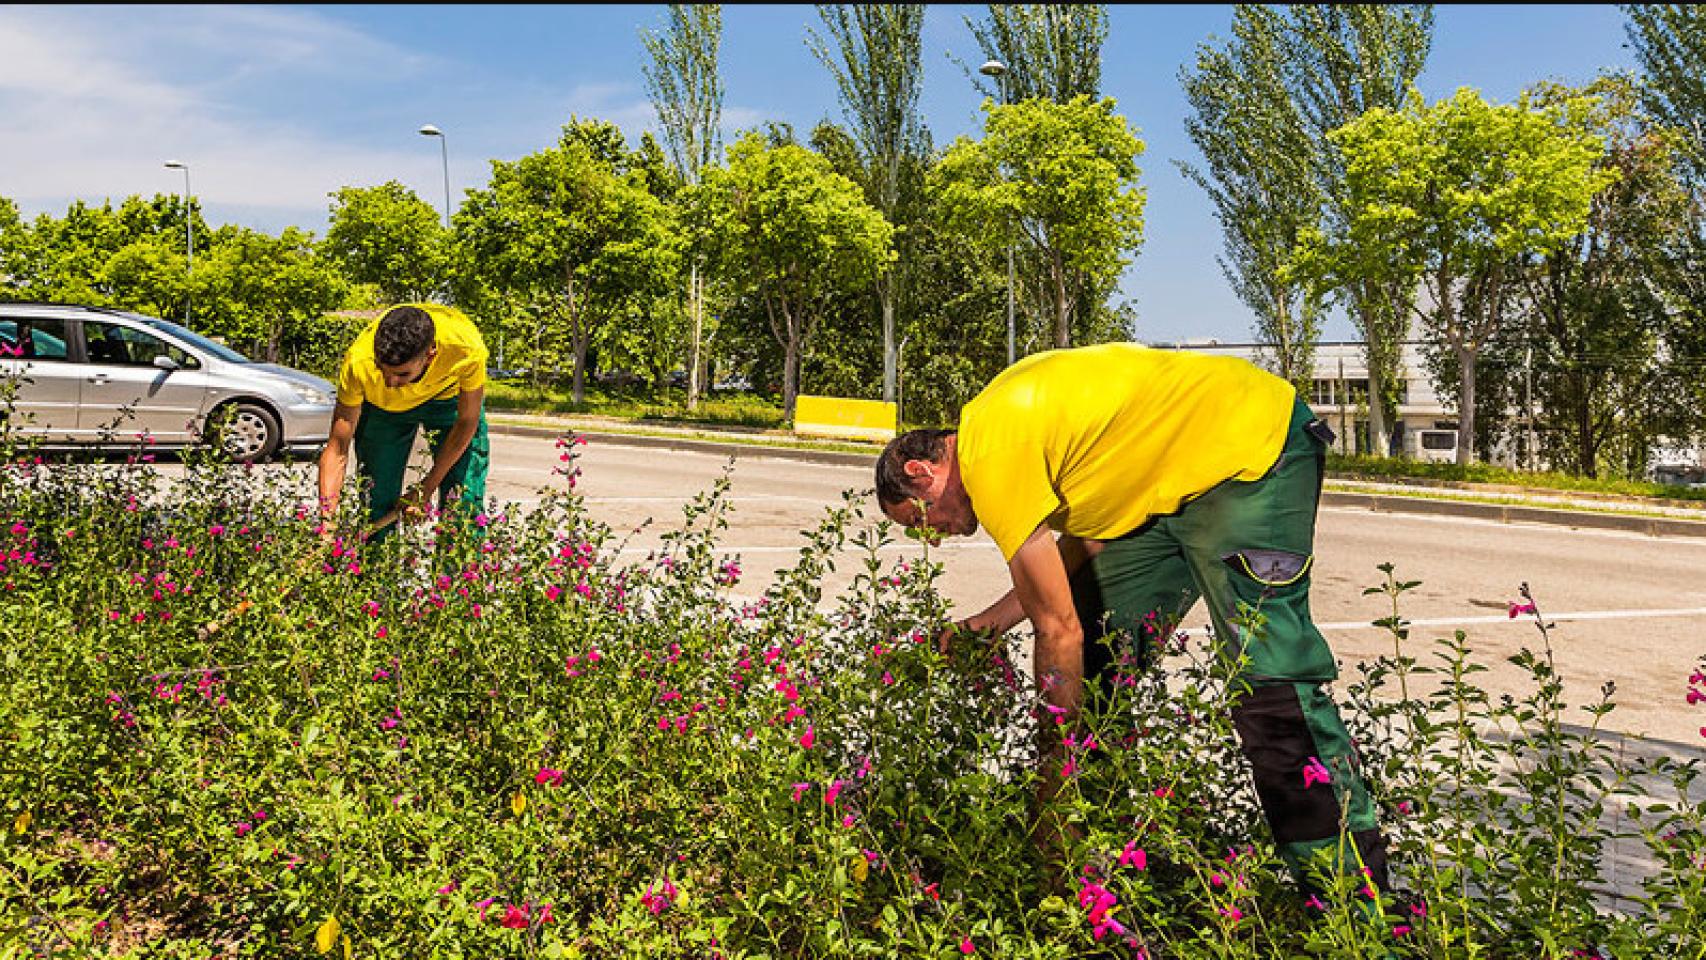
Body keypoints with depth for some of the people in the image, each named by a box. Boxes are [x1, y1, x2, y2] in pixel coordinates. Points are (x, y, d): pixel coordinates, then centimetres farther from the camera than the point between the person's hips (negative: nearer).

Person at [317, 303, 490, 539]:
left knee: (464, 504, -10)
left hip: (450, 396, -1)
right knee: (376, 504, -3)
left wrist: (425, 489, -17)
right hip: (381, 405, 1)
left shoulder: (467, 349, -39)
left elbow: (466, 422, -20)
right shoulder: (358, 362, -36)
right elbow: (337, 449, -27)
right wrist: (326, 520, -37)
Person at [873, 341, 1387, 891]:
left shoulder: (991, 457, -23)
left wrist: (1052, 781, -11)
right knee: (1093, 660, 7)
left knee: (1269, 676, -18)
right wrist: (988, 624, 5)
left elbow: (1059, 632, -21)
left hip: (1254, 451, -10)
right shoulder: (998, 414, 7)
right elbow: (1084, 542, 13)